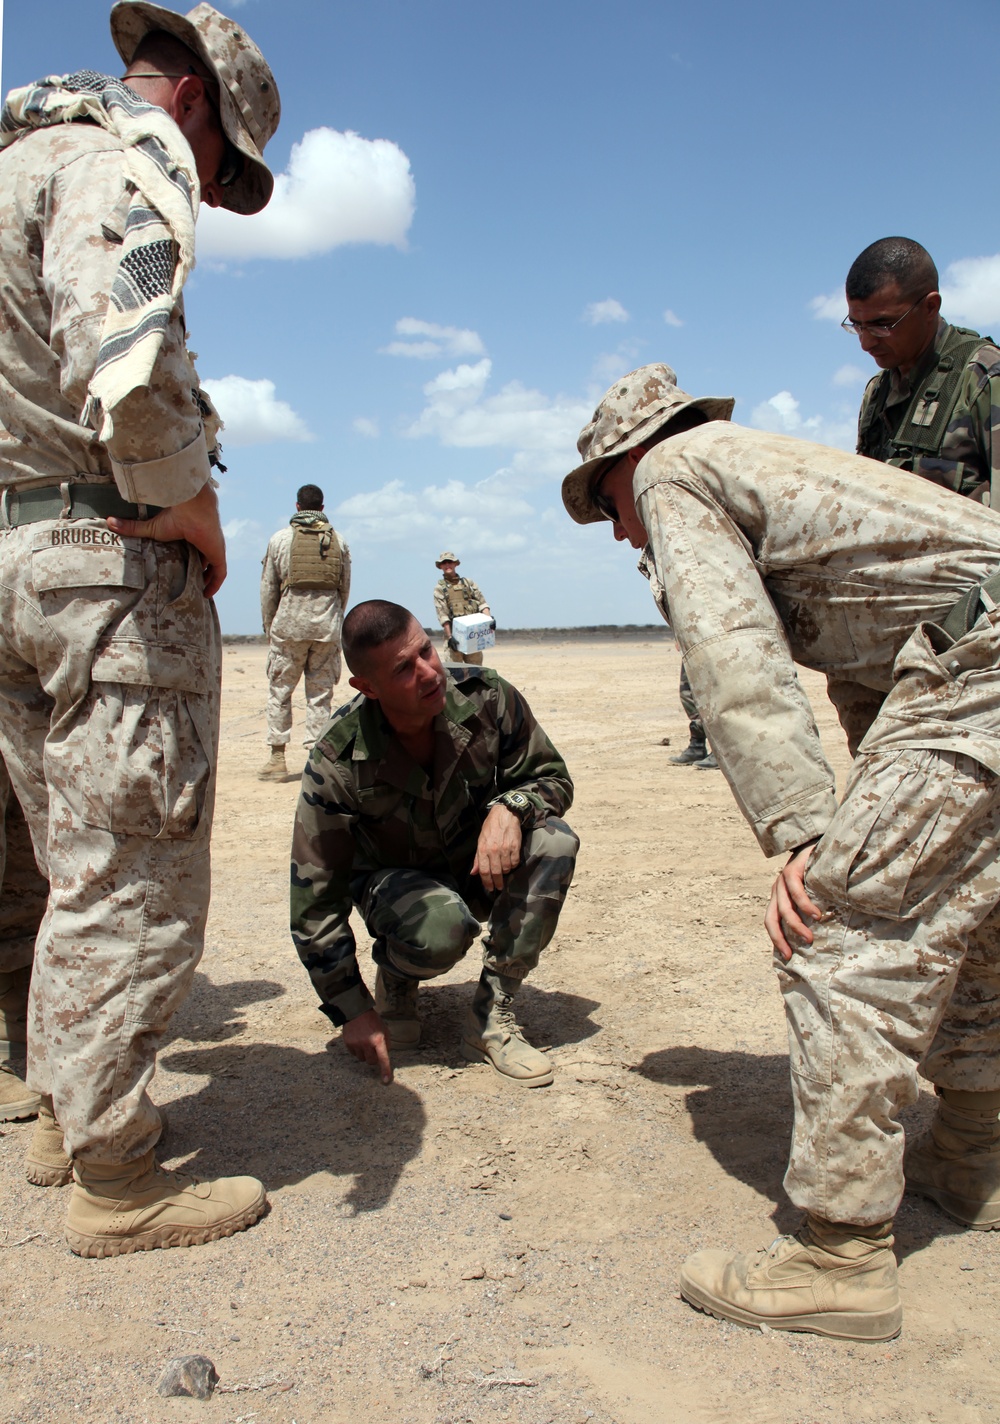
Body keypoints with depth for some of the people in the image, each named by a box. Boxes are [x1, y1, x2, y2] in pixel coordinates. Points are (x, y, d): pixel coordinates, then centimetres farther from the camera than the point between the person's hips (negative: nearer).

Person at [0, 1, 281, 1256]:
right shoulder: (128, 157, -8)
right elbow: (123, 361, -27)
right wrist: (188, 505, -13)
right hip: (109, 557, -9)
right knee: (132, 882, -2)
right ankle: (114, 1182, 10)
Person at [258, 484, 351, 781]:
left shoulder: (280, 538, 4)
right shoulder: (338, 541, 9)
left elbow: (268, 587, 4)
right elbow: (345, 589, 10)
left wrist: (269, 626, 13)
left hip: (289, 624, -2)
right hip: (327, 626, 2)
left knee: (280, 690, 5)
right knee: (320, 693, 5)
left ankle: (277, 757, 3)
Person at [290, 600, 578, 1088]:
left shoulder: (486, 697, -21)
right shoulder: (337, 764, -26)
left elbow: (551, 777, -8)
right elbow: (315, 896, -19)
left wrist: (509, 808, -32)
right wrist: (351, 1009, -17)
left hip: (481, 864, 3)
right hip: (394, 879, -3)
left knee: (555, 843, -28)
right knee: (441, 927, -37)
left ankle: (491, 1020, -17)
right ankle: (394, 980, 3)